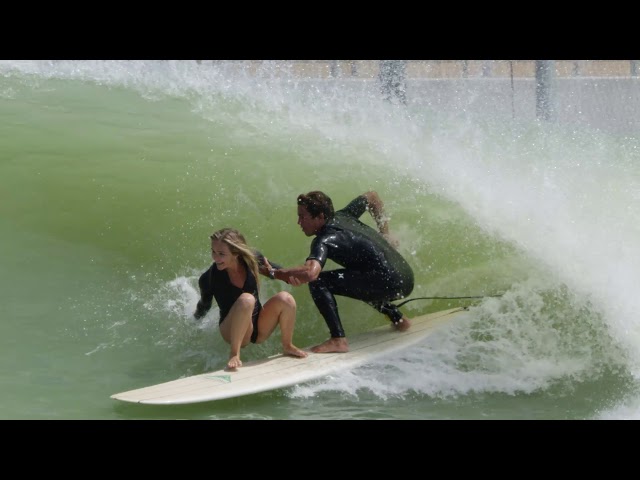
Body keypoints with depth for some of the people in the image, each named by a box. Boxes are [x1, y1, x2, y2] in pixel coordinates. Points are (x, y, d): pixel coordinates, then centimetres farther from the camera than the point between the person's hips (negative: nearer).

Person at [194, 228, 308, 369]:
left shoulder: (252, 258, -12)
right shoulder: (208, 279, -19)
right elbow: (204, 306, 0)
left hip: (259, 327, 4)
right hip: (233, 331, -4)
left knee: (285, 298, -21)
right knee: (246, 299, -34)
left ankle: (288, 346, 1)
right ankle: (234, 355, -29)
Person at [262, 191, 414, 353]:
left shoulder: (324, 240, -11)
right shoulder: (343, 216, 14)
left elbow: (310, 272, -31)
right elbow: (372, 197, 31)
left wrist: (273, 272, -19)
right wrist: (384, 234, 30)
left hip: (388, 282, -9)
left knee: (318, 282, -13)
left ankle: (338, 339, -19)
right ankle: (398, 318, 40)